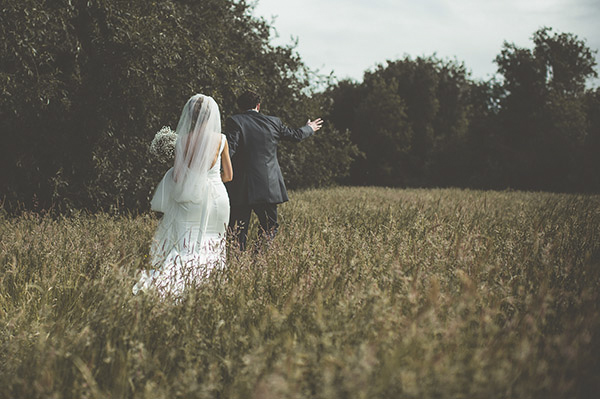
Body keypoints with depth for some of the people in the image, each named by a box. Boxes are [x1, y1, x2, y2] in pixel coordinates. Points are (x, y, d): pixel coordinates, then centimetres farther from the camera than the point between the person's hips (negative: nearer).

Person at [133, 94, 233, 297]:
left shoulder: (182, 141, -5)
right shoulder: (221, 140, -1)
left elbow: (178, 177, -4)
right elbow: (228, 175, 5)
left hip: (190, 201, -1)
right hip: (216, 198, 1)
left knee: (183, 247, 1)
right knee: (210, 247, 9)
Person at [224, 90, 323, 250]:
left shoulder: (234, 121, -3)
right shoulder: (273, 122, 8)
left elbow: (229, 151, -14)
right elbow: (295, 135, 25)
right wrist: (309, 128, 45)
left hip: (243, 188, -3)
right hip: (269, 187, 3)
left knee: (238, 232, 0)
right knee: (269, 231, 11)